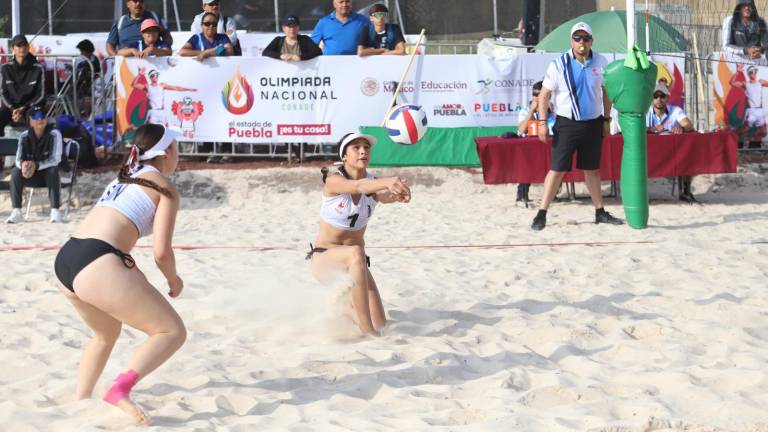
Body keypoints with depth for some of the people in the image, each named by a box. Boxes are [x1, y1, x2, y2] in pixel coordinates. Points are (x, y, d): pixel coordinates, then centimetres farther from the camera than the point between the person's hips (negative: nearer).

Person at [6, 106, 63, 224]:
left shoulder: (54, 135, -11)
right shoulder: (24, 136, -2)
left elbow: (56, 159, -19)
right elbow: (18, 160, -7)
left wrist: (36, 165, -35)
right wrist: (23, 165, -34)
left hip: (48, 173, -3)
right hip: (31, 177, 3)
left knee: (53, 170, -35)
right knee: (15, 171, -25)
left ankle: (55, 211, -35)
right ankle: (16, 212, -28)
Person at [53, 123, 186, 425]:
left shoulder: (124, 178, 27)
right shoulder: (165, 189, 5)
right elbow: (161, 252, -3)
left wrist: (131, 278, 38)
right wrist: (173, 279, 16)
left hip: (65, 259, 8)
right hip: (97, 264, -8)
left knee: (107, 333, 33)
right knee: (173, 332, -2)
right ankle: (121, 388, -22)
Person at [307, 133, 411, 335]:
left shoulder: (374, 183, -5)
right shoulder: (334, 180, -17)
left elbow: (385, 196, -30)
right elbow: (356, 186, -40)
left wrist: (397, 194, -56)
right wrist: (387, 181, -61)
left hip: (353, 263, 5)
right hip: (324, 257, -5)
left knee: (380, 326, -1)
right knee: (355, 253, -40)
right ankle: (366, 330, -37)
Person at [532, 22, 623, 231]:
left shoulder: (600, 63, 2)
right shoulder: (559, 65, -8)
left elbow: (606, 92, 14)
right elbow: (544, 95, -5)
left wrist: (606, 120, 10)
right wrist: (542, 122, -13)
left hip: (593, 123, 3)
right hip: (567, 124, -3)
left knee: (593, 169, 12)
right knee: (557, 170, -6)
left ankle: (600, 212, 21)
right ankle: (542, 214, -3)